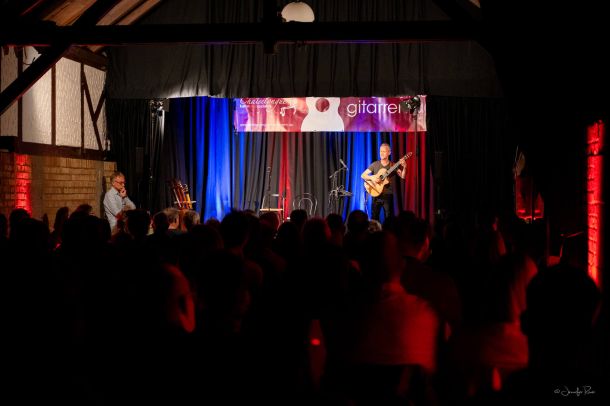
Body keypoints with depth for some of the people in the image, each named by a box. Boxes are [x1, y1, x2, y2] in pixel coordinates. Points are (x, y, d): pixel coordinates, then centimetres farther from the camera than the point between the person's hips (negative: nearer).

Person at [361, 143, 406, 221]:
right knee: (374, 218, 3)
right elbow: (363, 175, 2)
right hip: (376, 195, 1)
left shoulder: (393, 165, 2)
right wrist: (371, 178, -17)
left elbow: (402, 176, -8)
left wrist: (404, 167, -26)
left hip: (388, 195, -1)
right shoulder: (375, 164, 3)